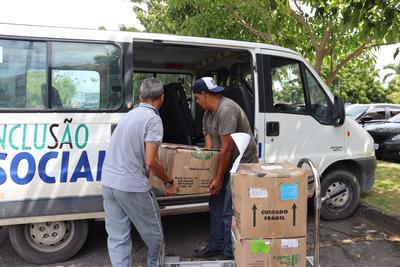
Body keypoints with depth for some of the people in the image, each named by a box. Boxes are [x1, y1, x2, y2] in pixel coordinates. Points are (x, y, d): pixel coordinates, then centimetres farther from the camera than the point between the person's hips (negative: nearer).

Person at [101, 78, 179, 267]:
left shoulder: (129, 114, 12)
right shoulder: (153, 119, -11)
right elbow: (151, 161, -19)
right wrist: (168, 182, -3)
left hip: (108, 182, 7)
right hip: (132, 186, -7)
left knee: (117, 237, 12)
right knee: (153, 233, 15)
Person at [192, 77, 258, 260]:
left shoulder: (226, 109, -23)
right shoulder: (208, 112, 8)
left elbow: (227, 147, -24)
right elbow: (209, 141, 8)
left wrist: (219, 178, -18)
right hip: (224, 164, 10)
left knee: (229, 212, -5)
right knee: (216, 205, 16)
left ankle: (230, 254, 11)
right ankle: (215, 246, 31)